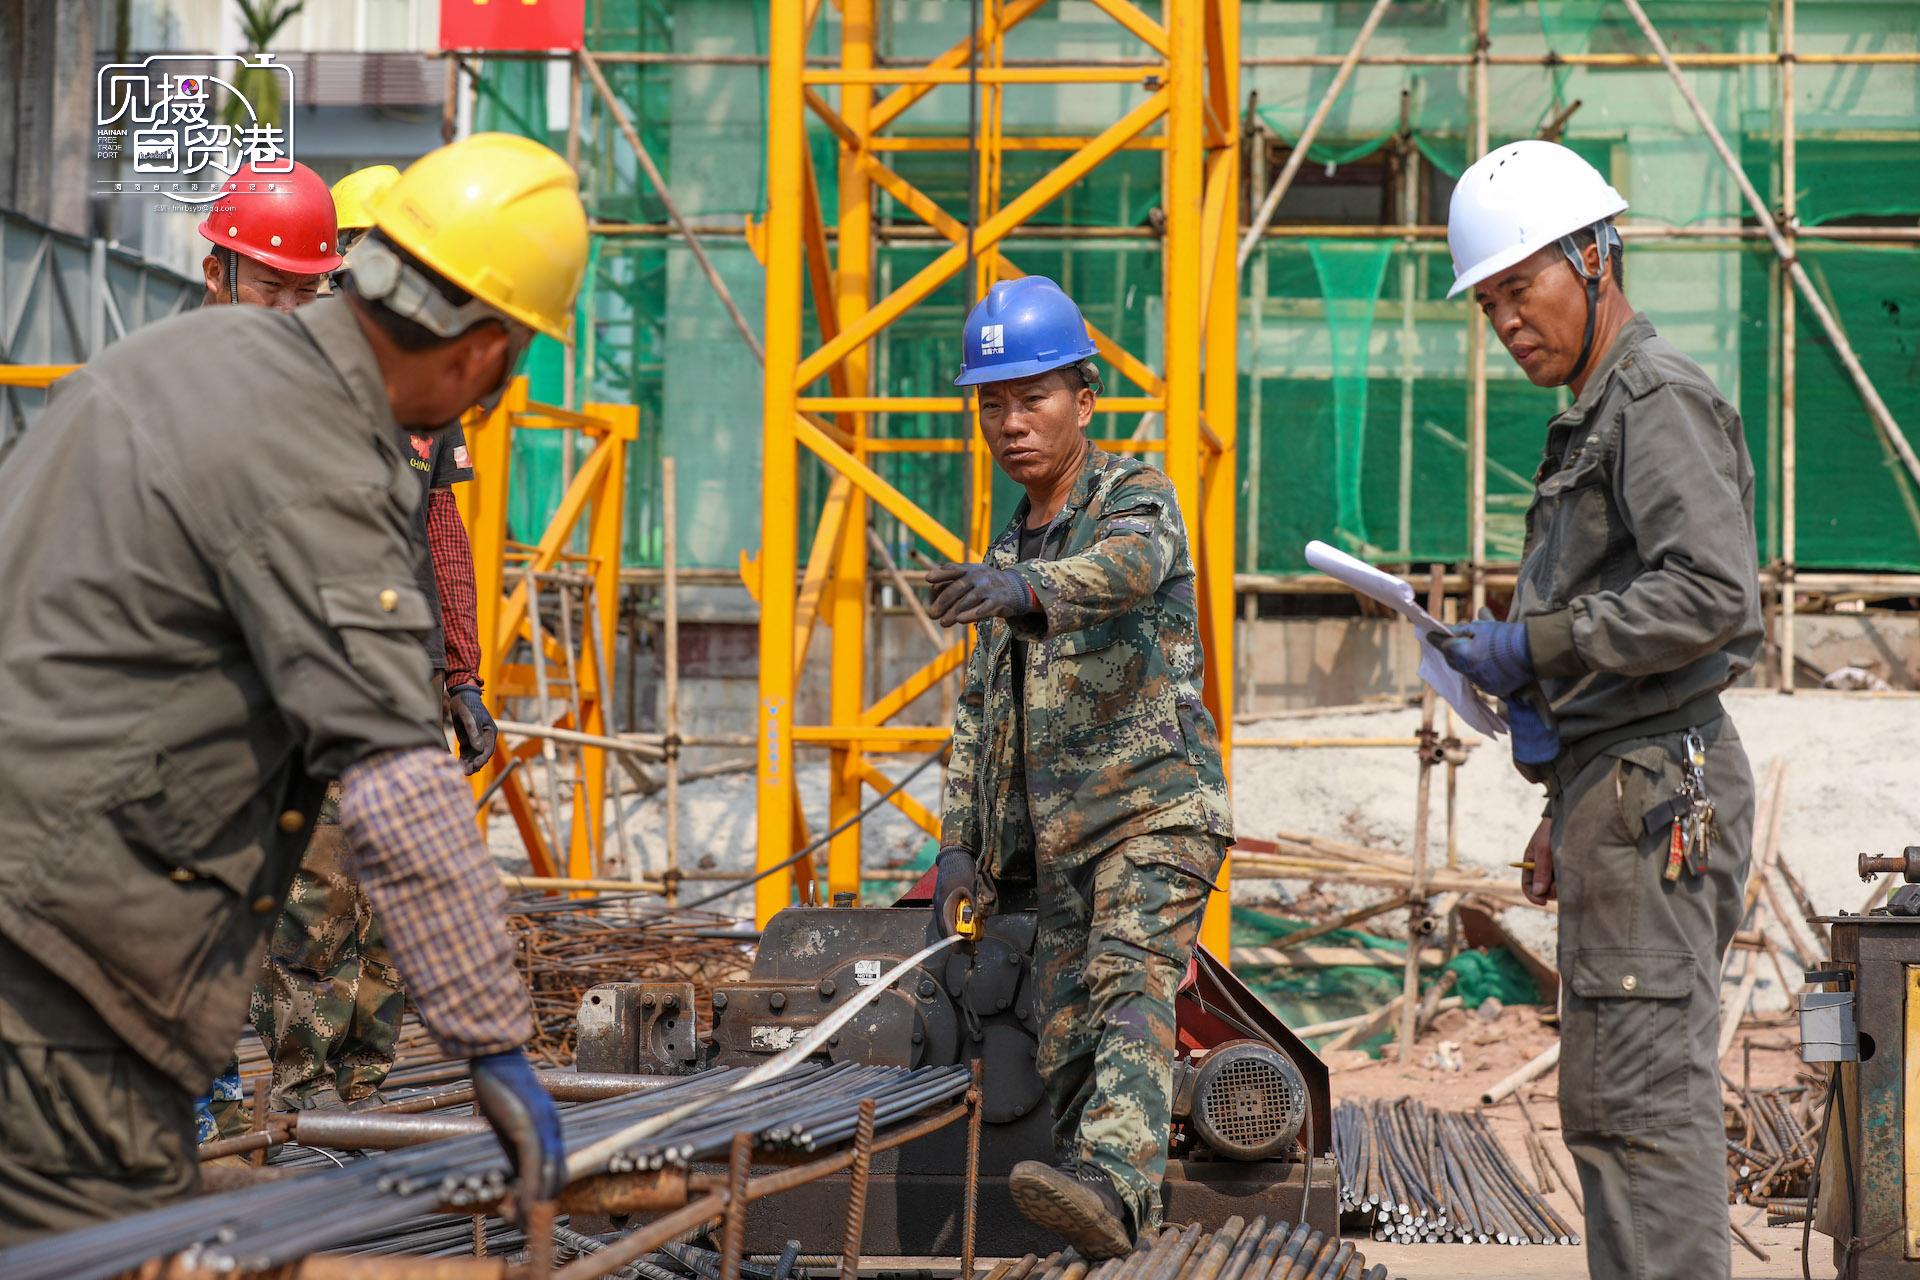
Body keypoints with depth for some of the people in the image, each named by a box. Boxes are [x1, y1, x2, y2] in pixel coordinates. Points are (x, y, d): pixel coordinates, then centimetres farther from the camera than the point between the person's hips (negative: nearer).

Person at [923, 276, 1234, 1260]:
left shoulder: (1136, 497, -2)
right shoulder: (1010, 551, 20)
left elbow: (1130, 564, -28)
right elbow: (980, 709, 24)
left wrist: (1024, 586, -49)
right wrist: (960, 842, 12)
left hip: (1155, 806, -8)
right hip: (1060, 838, 8)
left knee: (1128, 990, -28)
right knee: (1067, 1053, 2)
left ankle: (1113, 1187, -48)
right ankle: (1118, 1251, 5)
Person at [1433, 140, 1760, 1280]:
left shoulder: (1663, 402, -10)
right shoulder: (1596, 417, 22)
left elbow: (1716, 597, -23)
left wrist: (1538, 643, -19)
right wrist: (1566, 815, 23)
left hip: (1654, 792, -11)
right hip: (1625, 788, 11)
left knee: (1637, 1095, -12)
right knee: (1627, 1091, 11)